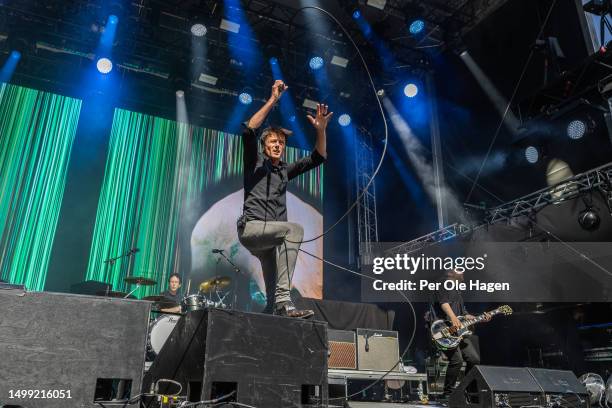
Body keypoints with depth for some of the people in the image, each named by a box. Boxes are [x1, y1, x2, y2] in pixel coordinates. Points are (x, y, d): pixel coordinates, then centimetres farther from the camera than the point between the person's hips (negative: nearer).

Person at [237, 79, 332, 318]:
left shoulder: (285, 170, 23)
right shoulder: (255, 162, 10)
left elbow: (318, 158, 19)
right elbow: (248, 131, -8)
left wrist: (320, 130, 3)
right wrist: (273, 100, -11)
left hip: (271, 238, 6)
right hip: (251, 228, -6)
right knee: (294, 229, -32)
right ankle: (284, 299, -36)